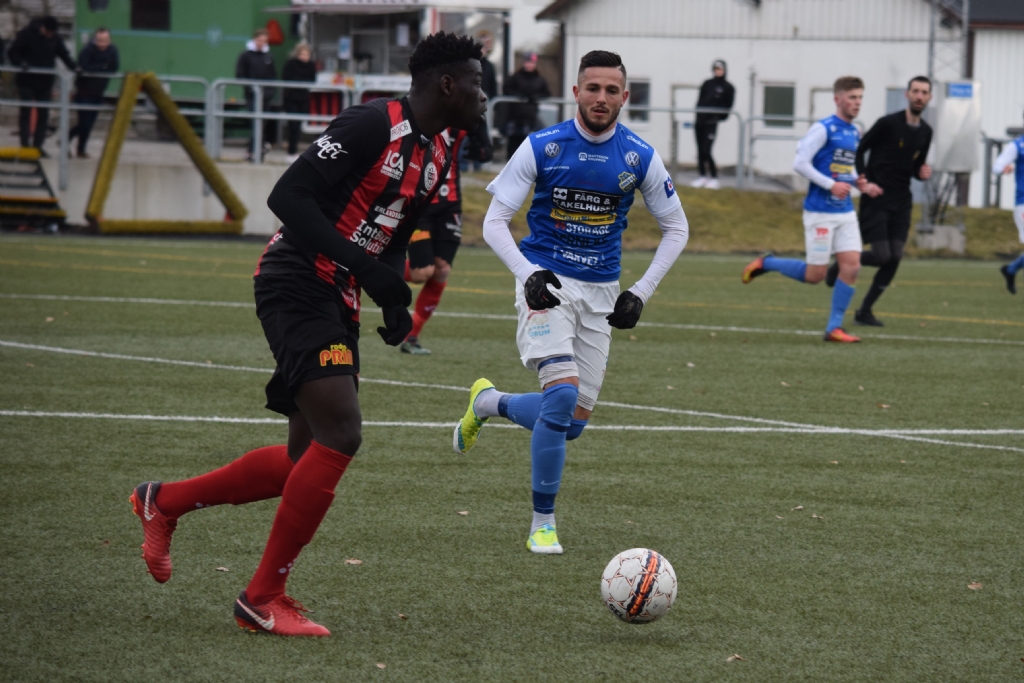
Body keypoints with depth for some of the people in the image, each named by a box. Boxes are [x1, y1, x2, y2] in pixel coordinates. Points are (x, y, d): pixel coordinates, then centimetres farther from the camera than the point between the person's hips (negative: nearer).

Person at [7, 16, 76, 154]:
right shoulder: (26, 35, -7)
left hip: (45, 82, 4)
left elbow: (64, 54, 11)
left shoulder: (55, 39, 5)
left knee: (43, 114, 4)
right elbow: (12, 53, -4)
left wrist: (73, 67, -6)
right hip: (27, 81, -4)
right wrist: (21, 63, -23)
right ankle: (25, 145, -2)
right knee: (25, 112, -4)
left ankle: (38, 145, 10)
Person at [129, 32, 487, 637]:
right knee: (340, 435, -19)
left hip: (336, 303, 10)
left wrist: (395, 303, 4)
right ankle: (264, 597, -9)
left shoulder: (438, 155, 13)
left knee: (308, 460, 11)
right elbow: (288, 195, -21)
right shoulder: (373, 126, -16)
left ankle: (165, 501, 29)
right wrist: (362, 264, -27)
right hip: (297, 286, -10)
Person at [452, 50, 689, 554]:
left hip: (601, 294, 4)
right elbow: (494, 221, -5)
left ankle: (488, 403, 33)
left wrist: (641, 292, -1)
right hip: (546, 283, -4)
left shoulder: (640, 157, -3)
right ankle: (543, 524, -11)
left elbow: (676, 228, 9)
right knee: (562, 394, -24)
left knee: (572, 423, 3)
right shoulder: (541, 148, -9)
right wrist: (528, 274, -21)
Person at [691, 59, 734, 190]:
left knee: (706, 151, -13)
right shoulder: (707, 84, 13)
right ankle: (703, 177, 15)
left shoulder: (727, 88, 0)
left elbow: (727, 106, -3)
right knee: (700, 151, 7)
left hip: (711, 123, -5)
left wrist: (718, 116, -13)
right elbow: (700, 101, 15)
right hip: (700, 121, 5)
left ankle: (714, 179, -7)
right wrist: (699, 113, 1)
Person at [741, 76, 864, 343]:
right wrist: (831, 185, -19)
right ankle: (765, 263, 20)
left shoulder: (855, 134, 12)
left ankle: (834, 328, 3)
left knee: (851, 266, -5)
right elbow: (800, 163, -16)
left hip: (845, 212, 7)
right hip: (820, 212, -7)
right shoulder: (824, 129, -12)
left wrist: (857, 181, 5)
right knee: (815, 275, -3)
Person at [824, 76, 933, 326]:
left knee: (895, 258, -3)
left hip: (901, 202, 6)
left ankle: (864, 311, 8)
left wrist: (922, 173, -2)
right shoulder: (888, 123, -10)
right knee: (882, 256, -13)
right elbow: (858, 151, -5)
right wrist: (862, 182, -16)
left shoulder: (925, 132, 10)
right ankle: (841, 265, 17)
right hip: (876, 199, -6)